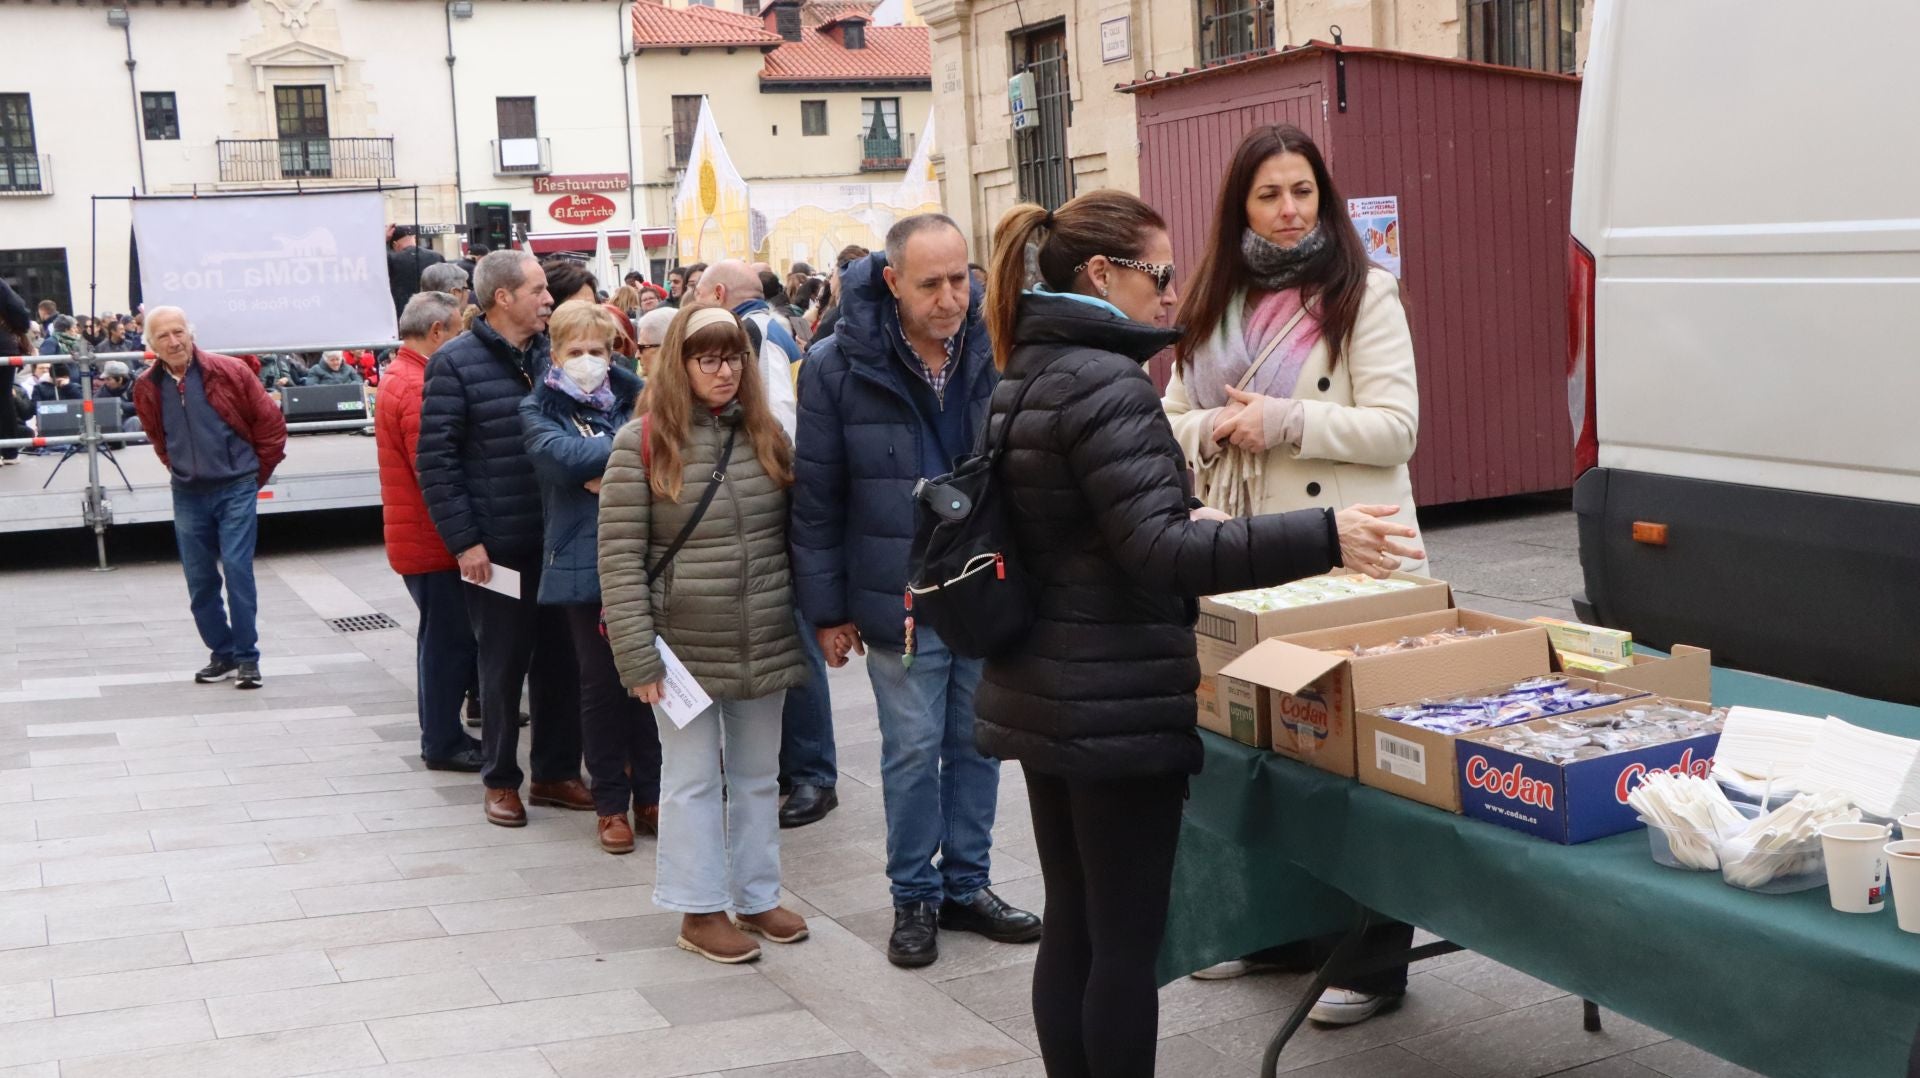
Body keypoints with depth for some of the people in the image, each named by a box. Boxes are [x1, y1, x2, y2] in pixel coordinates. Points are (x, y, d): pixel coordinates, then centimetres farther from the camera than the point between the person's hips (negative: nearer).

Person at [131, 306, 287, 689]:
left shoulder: (229, 371, -11)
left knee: (237, 568, -11)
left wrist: (257, 472, 1)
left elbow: (271, 423, -3)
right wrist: (181, 471, 16)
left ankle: (247, 657, -3)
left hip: (236, 489, -4)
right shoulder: (147, 388, 0)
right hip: (188, 495, 4)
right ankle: (222, 654, 20)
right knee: (199, 580, 7)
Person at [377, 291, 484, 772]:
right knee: (448, 639, -1)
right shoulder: (418, 388, -21)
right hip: (432, 538, -10)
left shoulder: (399, 376, 13)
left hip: (416, 534, 10)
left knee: (443, 637, 17)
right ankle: (443, 744, 7)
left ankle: (442, 734, 26)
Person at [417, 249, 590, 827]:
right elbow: (435, 459, -9)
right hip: (496, 546, -5)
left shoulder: (552, 353, 9)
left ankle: (556, 772, 24)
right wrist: (463, 541, -14)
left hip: (560, 540, 5)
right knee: (503, 665, 5)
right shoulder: (456, 363, -7)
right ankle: (500, 780, 20)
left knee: (562, 659, 10)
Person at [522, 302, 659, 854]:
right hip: (583, 559, -2)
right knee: (601, 682, 3)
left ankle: (649, 796, 18)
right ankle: (611, 804, 14)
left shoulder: (631, 397, 11)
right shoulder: (539, 410, 4)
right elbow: (567, 456, -16)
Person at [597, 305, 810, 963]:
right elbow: (620, 558, -10)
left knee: (758, 775, 14)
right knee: (693, 777, 5)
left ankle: (757, 896, 28)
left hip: (765, 646, 5)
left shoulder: (766, 437, 6)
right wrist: (638, 656, -15)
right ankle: (701, 909, 17)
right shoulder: (642, 444, -8)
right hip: (684, 646, -4)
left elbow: (793, 535, 12)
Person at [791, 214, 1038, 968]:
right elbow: (816, 499, -4)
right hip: (902, 599, -3)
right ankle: (914, 897, 19)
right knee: (913, 749, 3)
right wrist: (827, 609, -2)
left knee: (977, 743, 12)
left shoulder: (997, 352, -3)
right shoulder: (838, 367, -10)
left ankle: (967, 884, 27)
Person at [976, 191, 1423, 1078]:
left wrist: (1178, 515, 26)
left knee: (1072, 930, 15)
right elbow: (1159, 551, -27)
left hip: (1045, 696, 9)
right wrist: (1323, 538, -31)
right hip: (1118, 705, -9)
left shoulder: (1025, 377, 12)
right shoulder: (1105, 383, -18)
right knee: (1126, 942, 0)